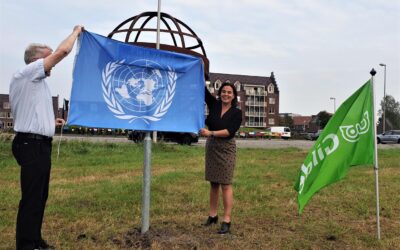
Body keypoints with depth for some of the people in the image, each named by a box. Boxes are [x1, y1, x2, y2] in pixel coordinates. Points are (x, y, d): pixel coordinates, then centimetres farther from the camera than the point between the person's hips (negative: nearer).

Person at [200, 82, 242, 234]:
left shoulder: (237, 113, -5)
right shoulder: (214, 104, 3)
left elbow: (230, 131, -17)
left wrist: (211, 133, -25)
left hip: (226, 149, -3)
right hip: (211, 147, 4)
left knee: (225, 184, -4)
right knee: (213, 183, 10)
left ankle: (226, 221, 0)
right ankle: (212, 215, 20)